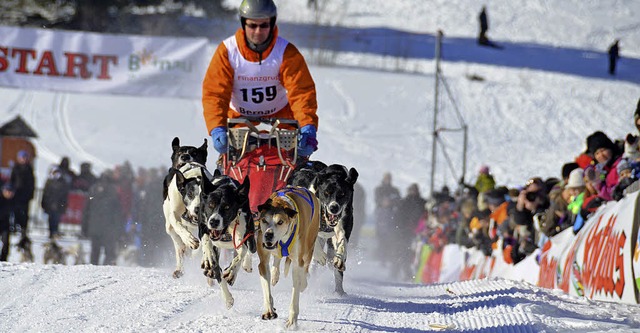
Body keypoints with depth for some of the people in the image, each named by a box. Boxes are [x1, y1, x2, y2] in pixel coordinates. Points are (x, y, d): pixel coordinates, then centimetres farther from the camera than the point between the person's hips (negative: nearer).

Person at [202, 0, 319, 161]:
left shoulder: (287, 52, -14)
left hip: (279, 117, 0)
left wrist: (308, 127, -38)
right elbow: (214, 93, -17)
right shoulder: (227, 51, -13)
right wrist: (217, 128, -34)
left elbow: (301, 91, -22)